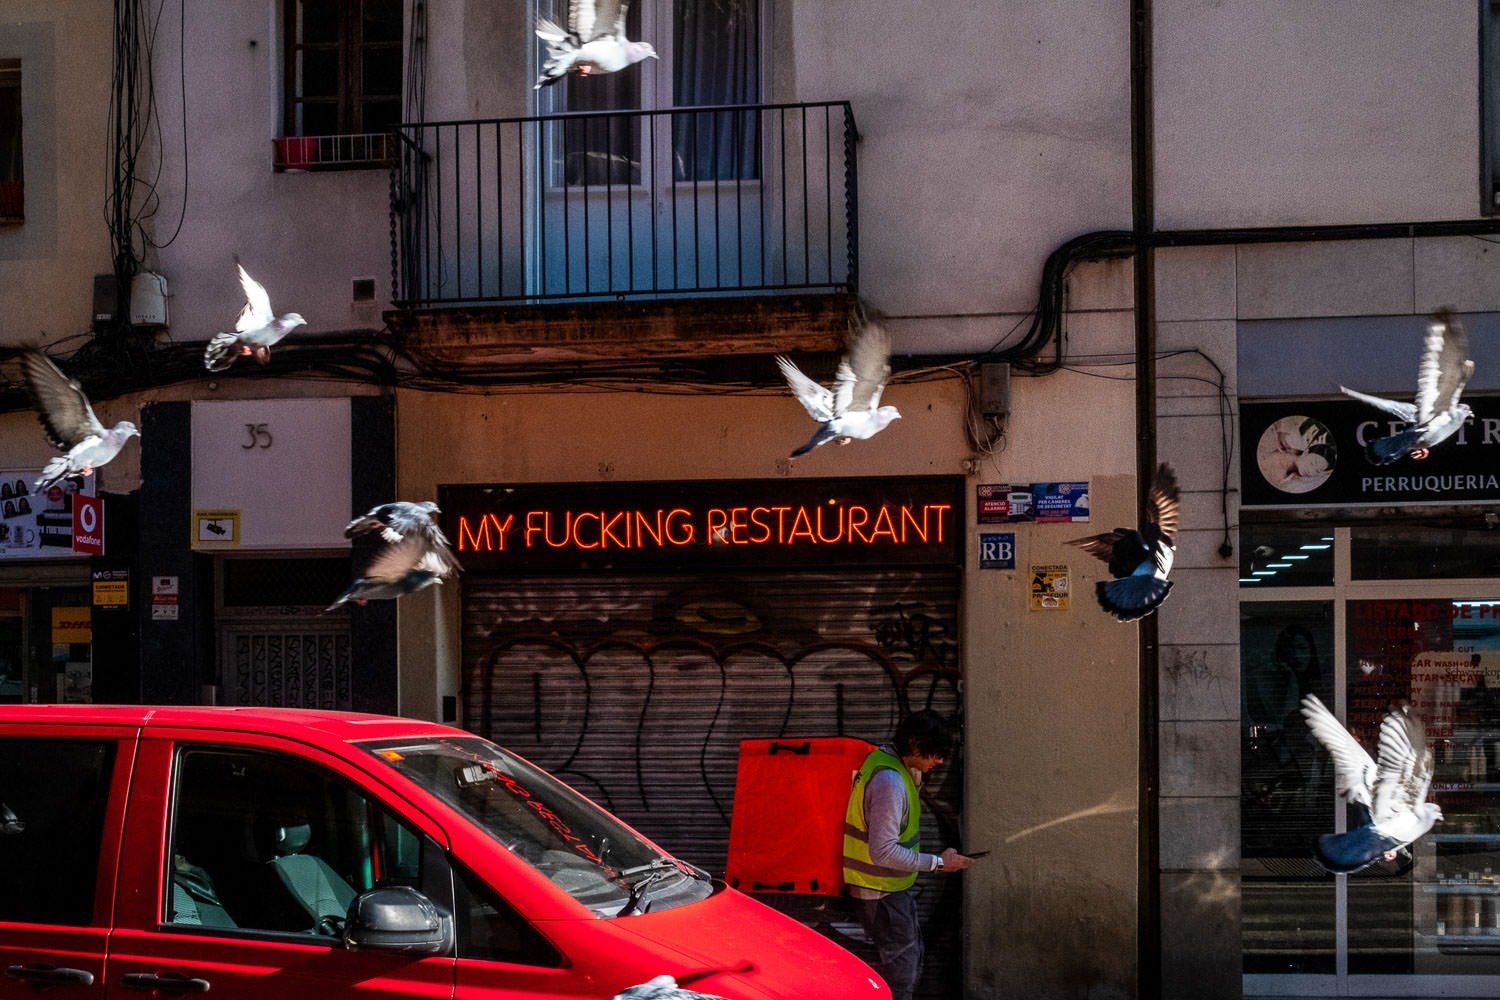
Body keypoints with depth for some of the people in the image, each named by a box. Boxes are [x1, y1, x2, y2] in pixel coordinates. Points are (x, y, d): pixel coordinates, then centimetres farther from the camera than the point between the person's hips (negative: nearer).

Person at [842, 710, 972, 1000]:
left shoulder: (887, 760, 3)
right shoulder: (889, 781, -28)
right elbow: (883, 851, -29)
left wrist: (915, 774, 1)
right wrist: (938, 862, -19)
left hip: (893, 886, 10)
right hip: (881, 891, -10)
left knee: (910, 957, 20)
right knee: (902, 968, -3)